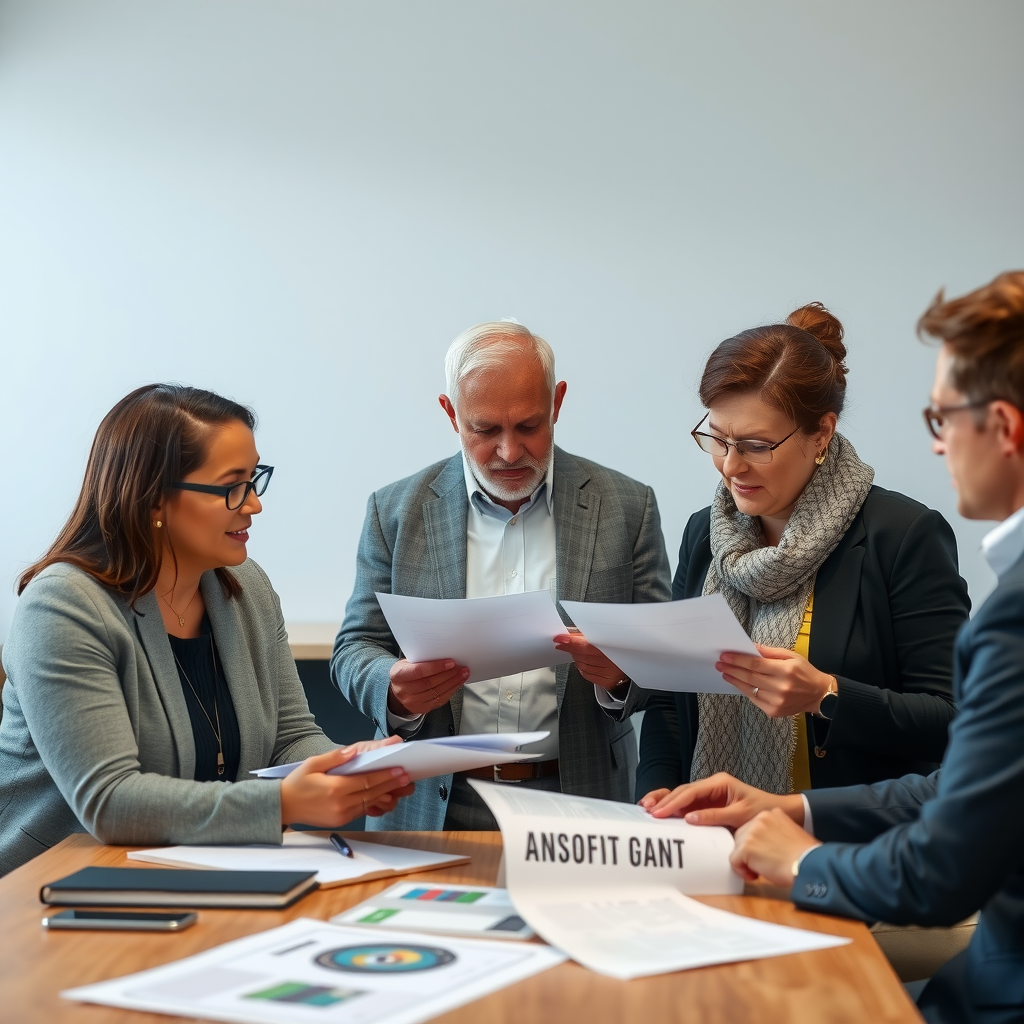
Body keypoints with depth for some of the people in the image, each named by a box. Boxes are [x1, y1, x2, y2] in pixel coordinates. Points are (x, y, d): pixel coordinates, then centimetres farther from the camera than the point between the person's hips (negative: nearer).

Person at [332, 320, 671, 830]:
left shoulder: (627, 506, 4)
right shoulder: (396, 510, 5)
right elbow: (355, 649, 8)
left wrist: (622, 676, -17)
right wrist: (395, 691, -16)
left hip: (575, 805, 0)